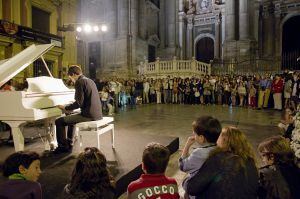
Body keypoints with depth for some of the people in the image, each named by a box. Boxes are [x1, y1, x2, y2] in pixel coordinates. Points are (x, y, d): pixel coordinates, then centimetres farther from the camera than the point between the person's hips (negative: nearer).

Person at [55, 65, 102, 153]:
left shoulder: (80, 82, -11)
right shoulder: (90, 81, 17)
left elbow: (79, 103, -18)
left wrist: (65, 107, -2)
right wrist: (69, 107, 27)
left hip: (89, 115, -10)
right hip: (97, 114, 10)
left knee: (59, 121, 1)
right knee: (70, 118, 31)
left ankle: (63, 147, 15)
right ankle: (69, 145, 35)